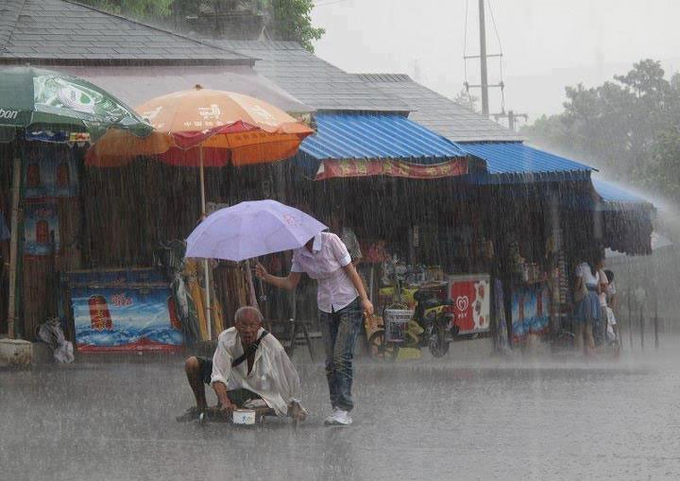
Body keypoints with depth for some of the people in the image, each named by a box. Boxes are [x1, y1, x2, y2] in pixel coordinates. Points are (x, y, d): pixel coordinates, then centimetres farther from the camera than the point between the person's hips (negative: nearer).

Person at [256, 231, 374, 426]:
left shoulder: (330, 241, -17)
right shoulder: (299, 252, 0)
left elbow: (351, 271, -12)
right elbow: (290, 283, 6)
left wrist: (364, 299, -14)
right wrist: (267, 278, -9)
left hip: (349, 304, -6)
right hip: (326, 308, 6)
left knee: (342, 357, -15)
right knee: (331, 361, 1)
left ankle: (344, 409, -17)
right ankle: (337, 408, 3)